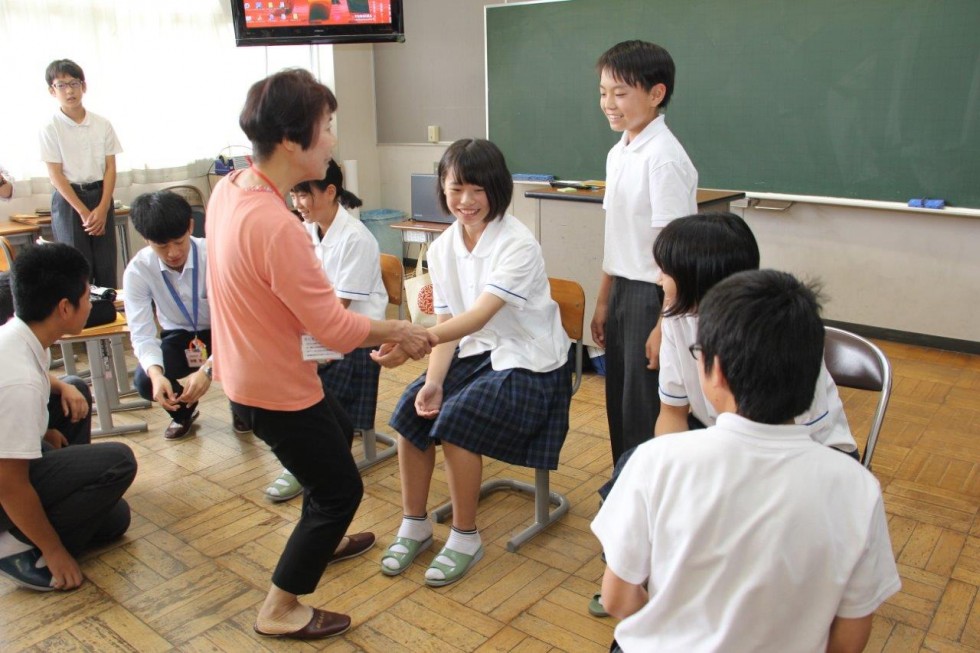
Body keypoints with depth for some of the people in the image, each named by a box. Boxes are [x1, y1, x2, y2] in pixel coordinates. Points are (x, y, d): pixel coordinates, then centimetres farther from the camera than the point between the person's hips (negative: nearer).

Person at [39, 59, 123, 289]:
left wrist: (102, 208, -8)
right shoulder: (50, 129, -4)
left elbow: (110, 168, 2)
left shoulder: (103, 124, 3)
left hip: (100, 196, 3)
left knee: (106, 266, 2)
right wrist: (83, 211, -13)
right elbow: (55, 175, -6)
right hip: (68, 199, -2)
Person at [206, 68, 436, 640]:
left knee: (332, 443, 30)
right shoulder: (276, 226, -34)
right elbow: (334, 328, -26)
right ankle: (280, 609, 23)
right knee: (342, 487, 8)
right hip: (277, 387, -10)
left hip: (249, 369, 10)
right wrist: (399, 331, -11)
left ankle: (320, 542, 55)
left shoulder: (229, 189, -4)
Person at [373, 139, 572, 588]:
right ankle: (414, 525, 7)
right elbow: (447, 321, 0)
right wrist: (433, 380, -16)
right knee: (411, 410, -13)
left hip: (529, 363, -6)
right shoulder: (443, 248, -1)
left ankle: (465, 538, -2)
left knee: (455, 421, -25)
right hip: (474, 351, 7)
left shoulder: (518, 245, -21)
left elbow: (478, 317, -32)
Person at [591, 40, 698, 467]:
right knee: (619, 403, 18)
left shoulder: (663, 159, -18)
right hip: (623, 292, 9)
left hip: (656, 296, -8)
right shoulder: (618, 154, 7)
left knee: (647, 412, 3)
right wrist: (603, 302, 16)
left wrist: (665, 325, -19)